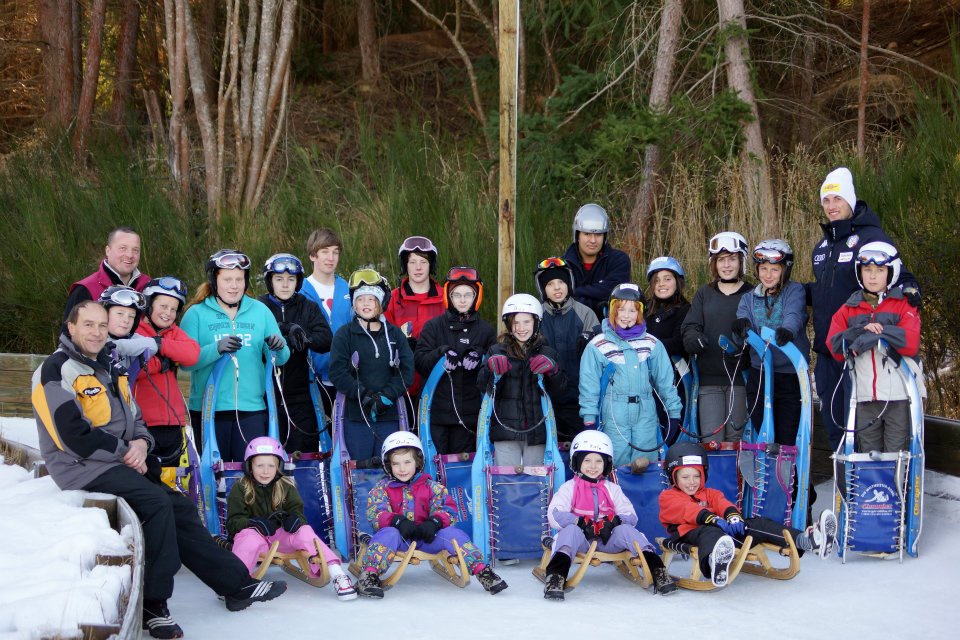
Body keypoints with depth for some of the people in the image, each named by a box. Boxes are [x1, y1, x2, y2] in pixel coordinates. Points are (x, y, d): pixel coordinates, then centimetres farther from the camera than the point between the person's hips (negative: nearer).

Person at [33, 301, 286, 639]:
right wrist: (125, 452, -12)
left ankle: (237, 584, 7)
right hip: (84, 468, -9)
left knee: (180, 508, 1)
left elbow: (134, 419, 21)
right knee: (157, 502, -26)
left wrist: (141, 443, -3)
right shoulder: (58, 370, -10)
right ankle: (153, 604, -20)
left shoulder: (109, 368, 18)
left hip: (122, 461, 9)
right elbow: (74, 436, -19)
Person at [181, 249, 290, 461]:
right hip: (209, 408, -2)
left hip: (252, 408, 2)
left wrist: (279, 348, -16)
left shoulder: (260, 311, 9)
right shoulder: (196, 313, 1)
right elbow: (185, 360, -11)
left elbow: (281, 359, 6)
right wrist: (216, 349, -26)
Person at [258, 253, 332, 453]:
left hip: (299, 394, 2)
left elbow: (326, 341, -4)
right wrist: (282, 329, -25)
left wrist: (302, 335, -22)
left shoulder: (308, 308, 9)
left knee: (305, 451, 1)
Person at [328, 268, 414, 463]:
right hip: (356, 417, -2)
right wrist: (363, 395, -15)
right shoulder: (344, 334, 3)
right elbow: (337, 372, -6)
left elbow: (407, 371, 2)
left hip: (388, 416, 2)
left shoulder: (395, 334, 10)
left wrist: (386, 396, -12)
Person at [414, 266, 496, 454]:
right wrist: (440, 354, -20)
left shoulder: (486, 330, 9)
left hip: (469, 414, 1)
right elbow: (419, 361, -3)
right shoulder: (433, 326, 6)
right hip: (436, 410, -1)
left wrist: (479, 360, -17)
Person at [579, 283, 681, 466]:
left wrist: (674, 412, 7)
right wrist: (589, 419, -4)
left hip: (646, 414, 2)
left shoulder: (652, 344, 7)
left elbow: (665, 380, 10)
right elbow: (588, 384, 0)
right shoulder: (598, 345, 0)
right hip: (613, 415, -2)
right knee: (618, 465, 1)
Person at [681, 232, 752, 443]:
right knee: (711, 439, -3)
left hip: (740, 377, -1)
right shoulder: (704, 294, 14)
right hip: (709, 377, 2)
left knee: (736, 437, 1)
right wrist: (693, 338, -17)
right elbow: (690, 326, 6)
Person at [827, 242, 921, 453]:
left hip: (898, 397, -3)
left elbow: (911, 343, -10)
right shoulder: (849, 309, 14)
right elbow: (835, 347, 2)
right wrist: (861, 331, -14)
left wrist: (877, 332, -15)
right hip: (865, 398, 3)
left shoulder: (903, 305, 5)